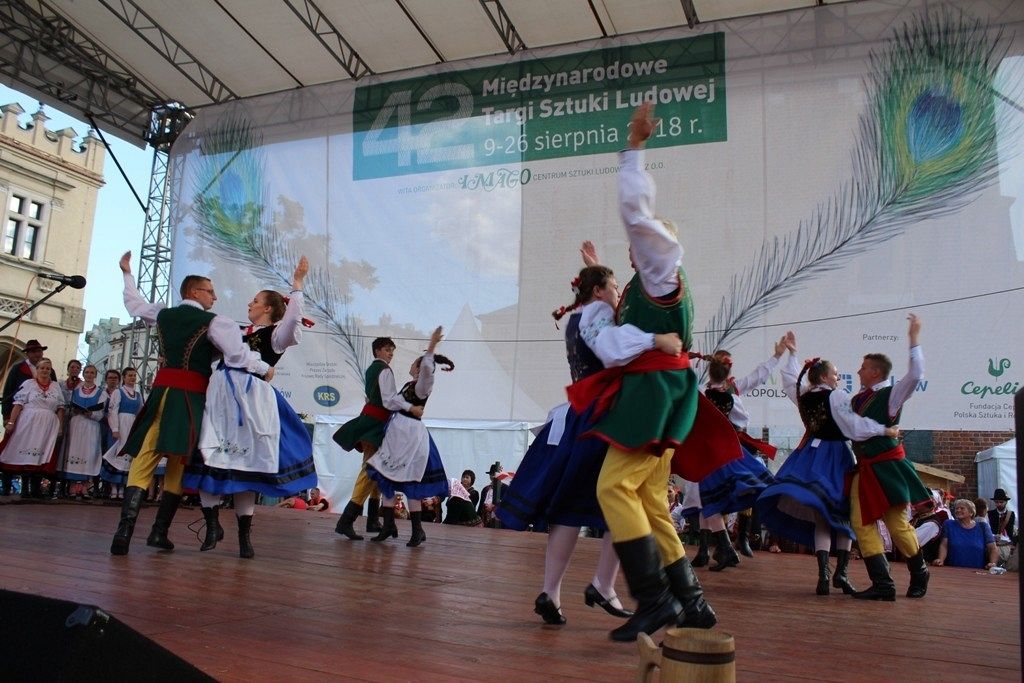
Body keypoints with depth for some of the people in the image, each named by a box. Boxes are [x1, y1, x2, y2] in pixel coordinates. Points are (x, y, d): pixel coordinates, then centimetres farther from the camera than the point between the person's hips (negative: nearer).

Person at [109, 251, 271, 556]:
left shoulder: (163, 314, 15)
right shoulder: (214, 322, -1)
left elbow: (135, 304, 35)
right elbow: (239, 355, -12)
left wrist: (127, 273, 50)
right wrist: (265, 369, 4)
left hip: (161, 391, 4)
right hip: (191, 396, -4)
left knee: (143, 461, 1)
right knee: (178, 465, 4)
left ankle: (125, 529, -11)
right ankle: (159, 531, 3)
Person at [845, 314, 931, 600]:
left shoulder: (891, 394, -7)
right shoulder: (857, 400, 11)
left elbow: (916, 374, -23)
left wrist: (913, 339, -22)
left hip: (887, 467, -6)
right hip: (864, 469, 7)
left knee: (898, 525, 1)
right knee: (862, 524, -2)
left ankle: (919, 574, 27)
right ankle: (882, 584, 0)